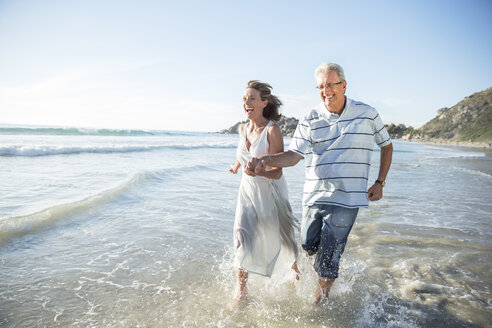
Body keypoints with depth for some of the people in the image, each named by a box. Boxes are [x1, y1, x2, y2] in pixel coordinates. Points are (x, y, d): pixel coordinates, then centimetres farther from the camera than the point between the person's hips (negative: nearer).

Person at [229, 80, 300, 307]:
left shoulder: (272, 130, -20)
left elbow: (277, 172, -23)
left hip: (270, 190, -4)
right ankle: (241, 289, 2)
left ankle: (295, 265, 47)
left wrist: (257, 171, -42)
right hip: (248, 189, 4)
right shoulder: (243, 129, -2)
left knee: (281, 233, 14)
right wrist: (237, 166, 36)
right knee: (242, 231, -11)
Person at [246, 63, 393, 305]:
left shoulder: (367, 114, 2)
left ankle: (319, 304, 24)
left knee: (327, 259, 0)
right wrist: (265, 161, -29)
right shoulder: (310, 121, 1)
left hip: (346, 199, -2)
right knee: (309, 245, 12)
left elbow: (386, 145, 15)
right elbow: (293, 155, -10)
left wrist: (379, 183, 10)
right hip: (314, 196, 2)